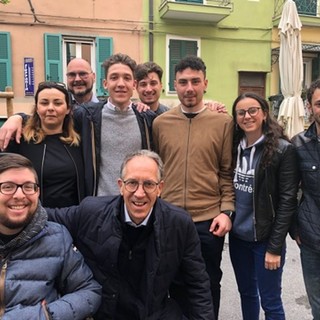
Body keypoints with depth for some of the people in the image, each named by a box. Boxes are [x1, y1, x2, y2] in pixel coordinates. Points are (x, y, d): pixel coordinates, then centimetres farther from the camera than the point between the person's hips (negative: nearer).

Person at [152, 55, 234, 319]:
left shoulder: (223, 122, -2)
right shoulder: (160, 123, 1)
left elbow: (228, 172, 0)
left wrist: (226, 211, -7)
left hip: (209, 220, -1)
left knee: (208, 284, 17)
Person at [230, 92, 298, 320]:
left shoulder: (283, 150, -12)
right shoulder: (234, 147, 3)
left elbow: (287, 201, -13)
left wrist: (275, 247, -14)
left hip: (265, 239, -5)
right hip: (238, 236, 5)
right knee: (246, 293, 20)